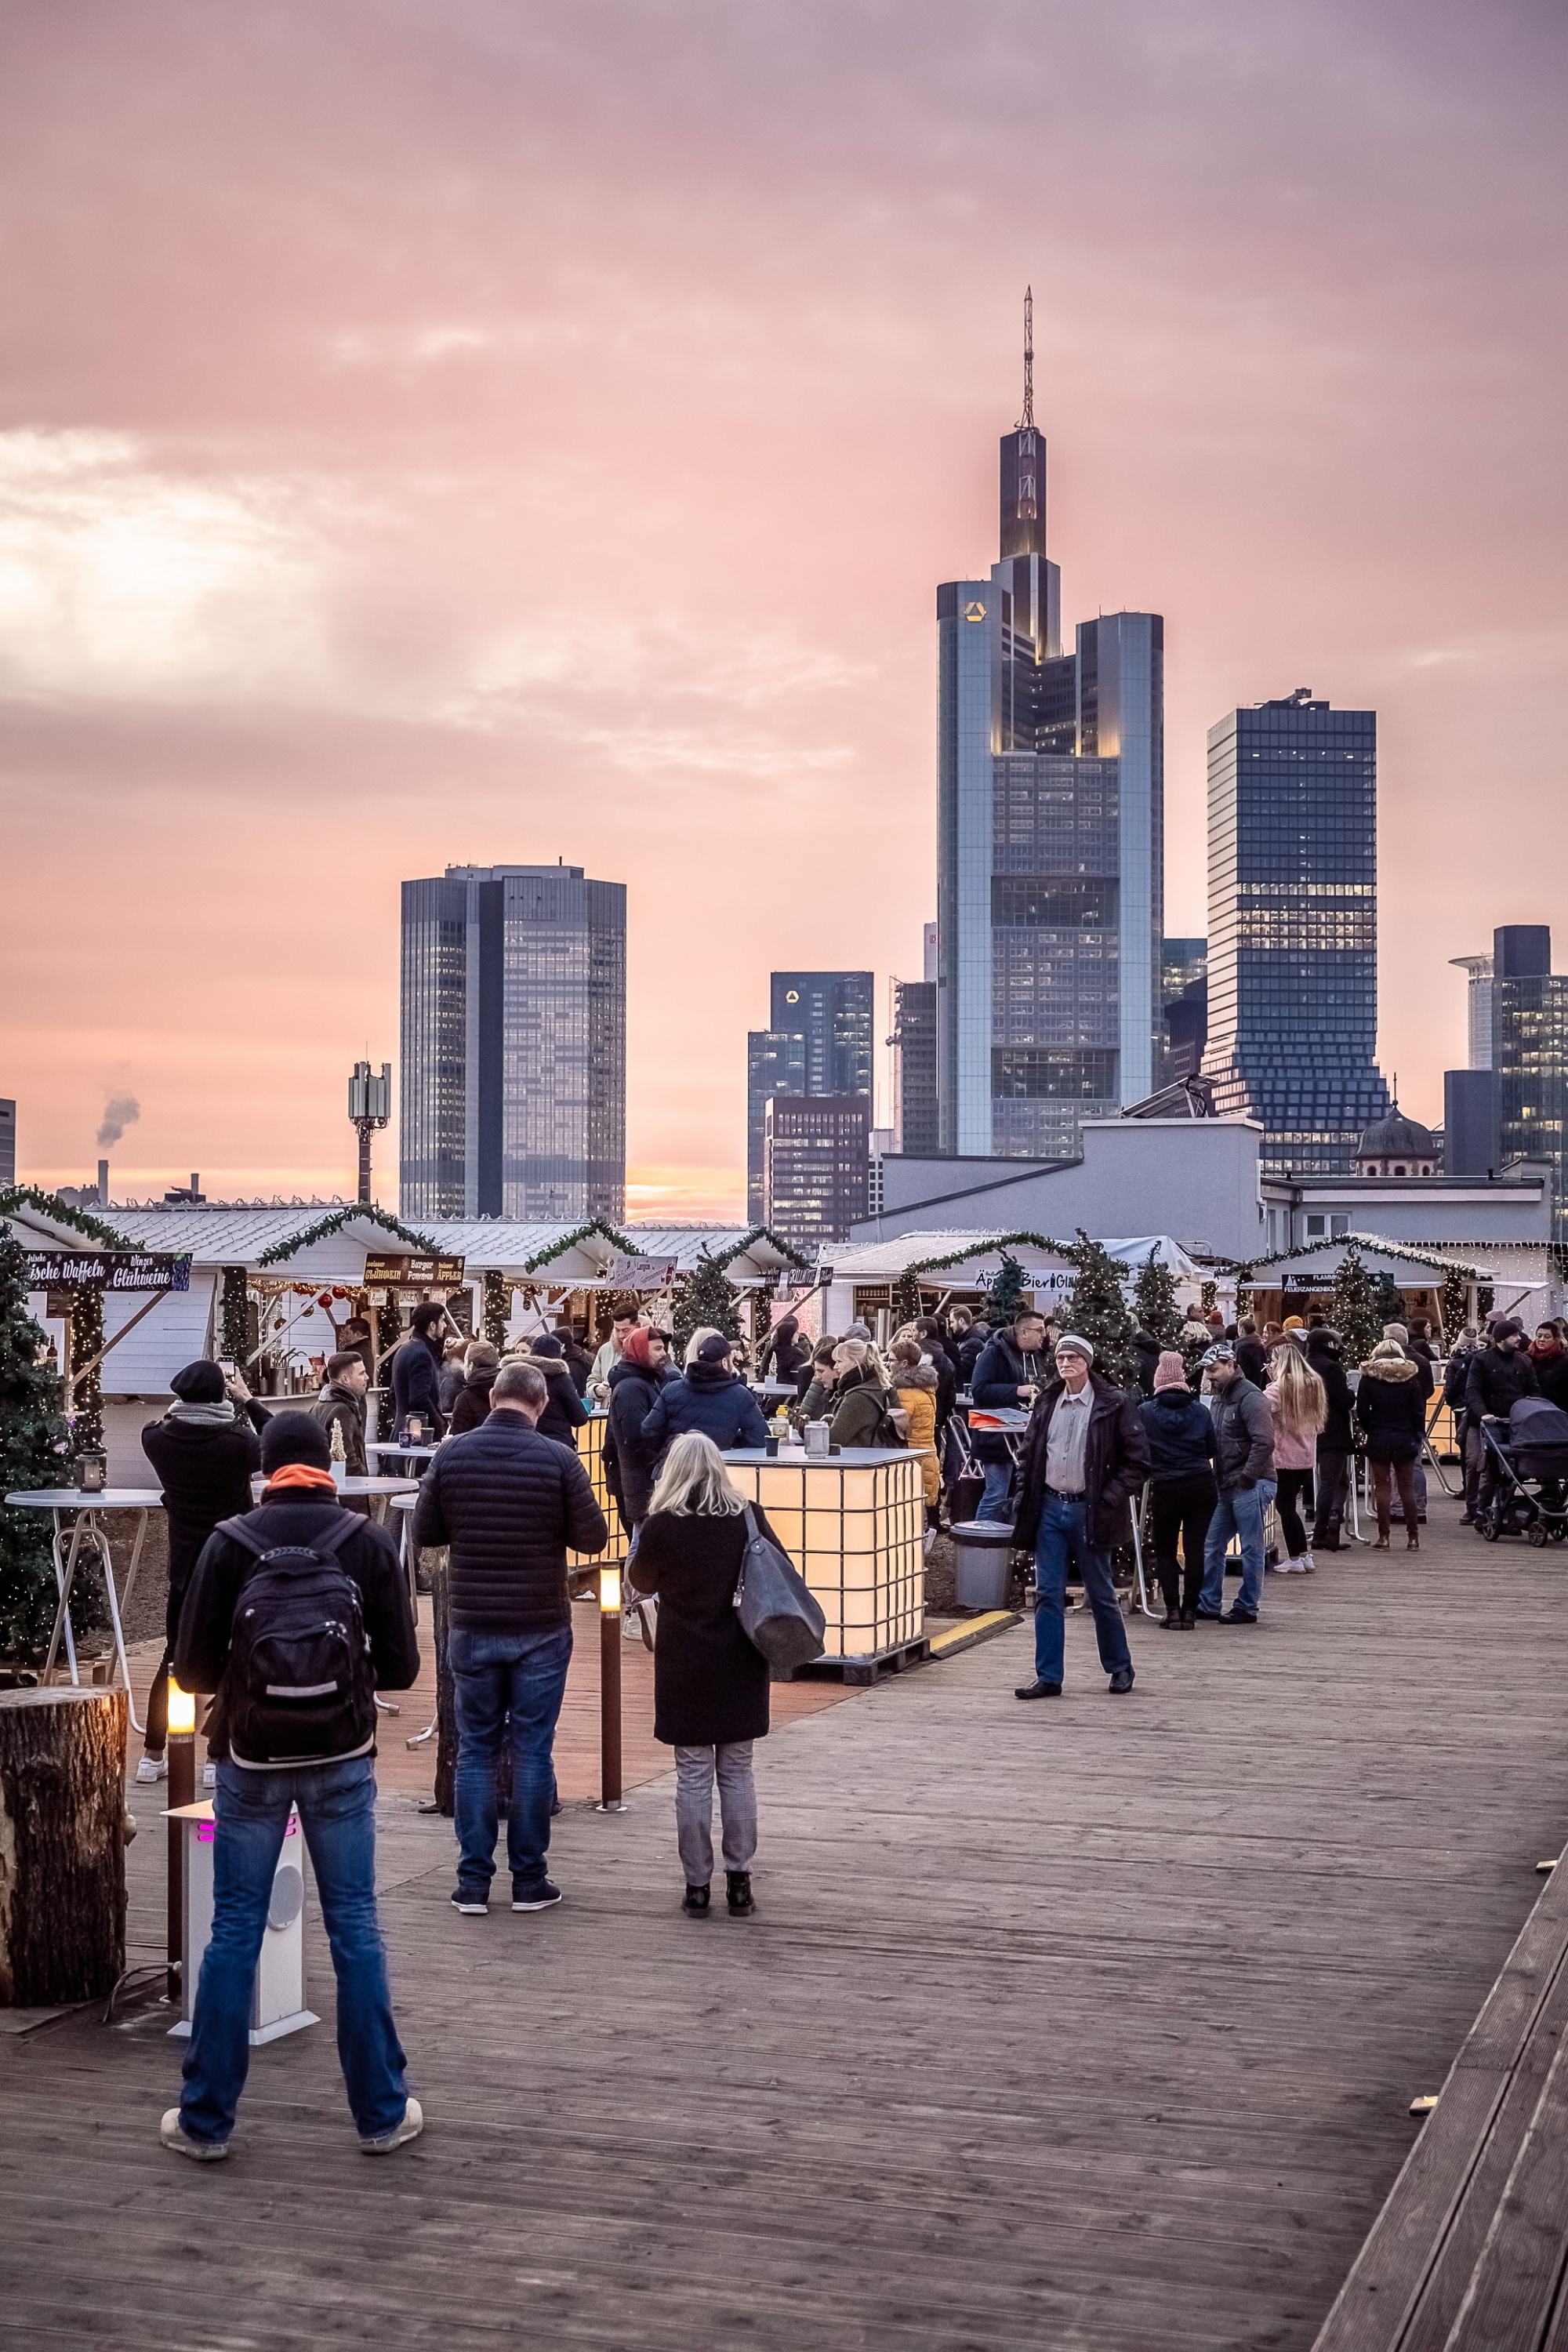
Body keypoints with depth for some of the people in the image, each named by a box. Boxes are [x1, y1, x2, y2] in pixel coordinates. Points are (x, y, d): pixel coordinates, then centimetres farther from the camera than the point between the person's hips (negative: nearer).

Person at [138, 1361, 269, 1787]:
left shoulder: (160, 1440, -9)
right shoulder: (237, 1442, -18)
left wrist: (183, 1403, 11)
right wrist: (248, 1401, 5)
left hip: (185, 1564, 4)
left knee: (173, 1659, 17)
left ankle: (153, 1756, 22)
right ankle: (218, 1760, 6)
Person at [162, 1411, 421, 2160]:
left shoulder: (230, 1543, -6)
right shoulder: (368, 1541, -4)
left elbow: (193, 1668, -5)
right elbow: (400, 1666, -4)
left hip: (252, 1758, 0)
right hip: (342, 1757, 0)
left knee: (233, 1932, 7)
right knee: (354, 1929, 8)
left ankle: (205, 2119, 14)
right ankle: (381, 2113, 15)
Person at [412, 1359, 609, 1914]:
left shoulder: (451, 1454, -4)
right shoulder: (558, 1459, -10)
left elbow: (424, 1532, 2)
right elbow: (593, 1536, -6)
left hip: (471, 1627, 2)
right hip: (541, 1628, -2)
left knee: (475, 1750, 9)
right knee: (532, 1753, 6)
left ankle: (473, 1882, 10)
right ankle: (529, 1881, 12)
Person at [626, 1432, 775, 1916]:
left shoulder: (662, 1525, -11)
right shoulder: (749, 1517, -4)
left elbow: (642, 1581, 6)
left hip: (686, 1667, -2)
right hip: (742, 1663, 2)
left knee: (693, 1776, 5)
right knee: (737, 1772, 11)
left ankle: (697, 1886, 9)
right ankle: (739, 1882, 13)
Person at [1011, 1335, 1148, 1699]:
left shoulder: (1115, 1406, -6)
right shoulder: (1047, 1403, 9)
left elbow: (1137, 1461, -6)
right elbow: (1029, 1455, 16)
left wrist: (1108, 1501, -12)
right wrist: (1025, 1500, 6)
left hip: (1088, 1511, -4)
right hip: (1049, 1507, 4)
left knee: (1101, 1594, 7)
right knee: (1047, 1595, 2)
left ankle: (1120, 1667, 24)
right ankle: (1048, 1677, 6)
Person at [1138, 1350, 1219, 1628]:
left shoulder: (1145, 1413, -5)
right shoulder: (1201, 1412, 1)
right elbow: (1212, 1450, 9)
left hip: (1165, 1490, -2)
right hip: (1202, 1487, 2)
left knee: (1165, 1551, 10)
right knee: (1194, 1548, 6)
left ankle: (1173, 1611, 1)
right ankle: (1190, 1611, 5)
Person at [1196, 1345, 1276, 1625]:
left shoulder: (1250, 1398, -12)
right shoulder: (1219, 1398, 16)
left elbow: (1264, 1442, -21)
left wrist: (1247, 1478, -19)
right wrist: (1216, 1480, 11)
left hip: (1250, 1486, -9)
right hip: (1226, 1487, 9)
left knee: (1251, 1549, 0)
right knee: (1212, 1547, 10)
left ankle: (1247, 1608, 6)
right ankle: (1208, 1605, 17)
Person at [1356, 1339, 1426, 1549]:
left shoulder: (1369, 1378, -2)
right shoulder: (1410, 1377, -1)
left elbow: (1362, 1411, -3)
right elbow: (1418, 1412, -1)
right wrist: (1417, 1437, 8)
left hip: (1378, 1440, -1)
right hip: (1405, 1440, 1)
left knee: (1381, 1486, 3)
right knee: (1407, 1487, 6)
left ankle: (1383, 1537, 1)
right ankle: (1413, 1537, 6)